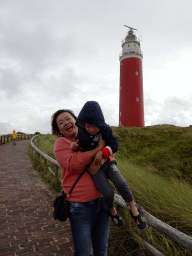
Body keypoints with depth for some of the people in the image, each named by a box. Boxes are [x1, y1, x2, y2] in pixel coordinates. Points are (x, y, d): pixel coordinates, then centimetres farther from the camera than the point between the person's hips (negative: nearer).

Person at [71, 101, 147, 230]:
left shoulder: (105, 130, -7)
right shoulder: (81, 134, -7)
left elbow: (114, 146, -11)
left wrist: (102, 152, -27)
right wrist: (75, 146, -14)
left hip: (108, 163, 1)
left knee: (121, 183, -20)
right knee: (108, 192, -16)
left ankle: (134, 210, 5)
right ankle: (112, 211, 19)